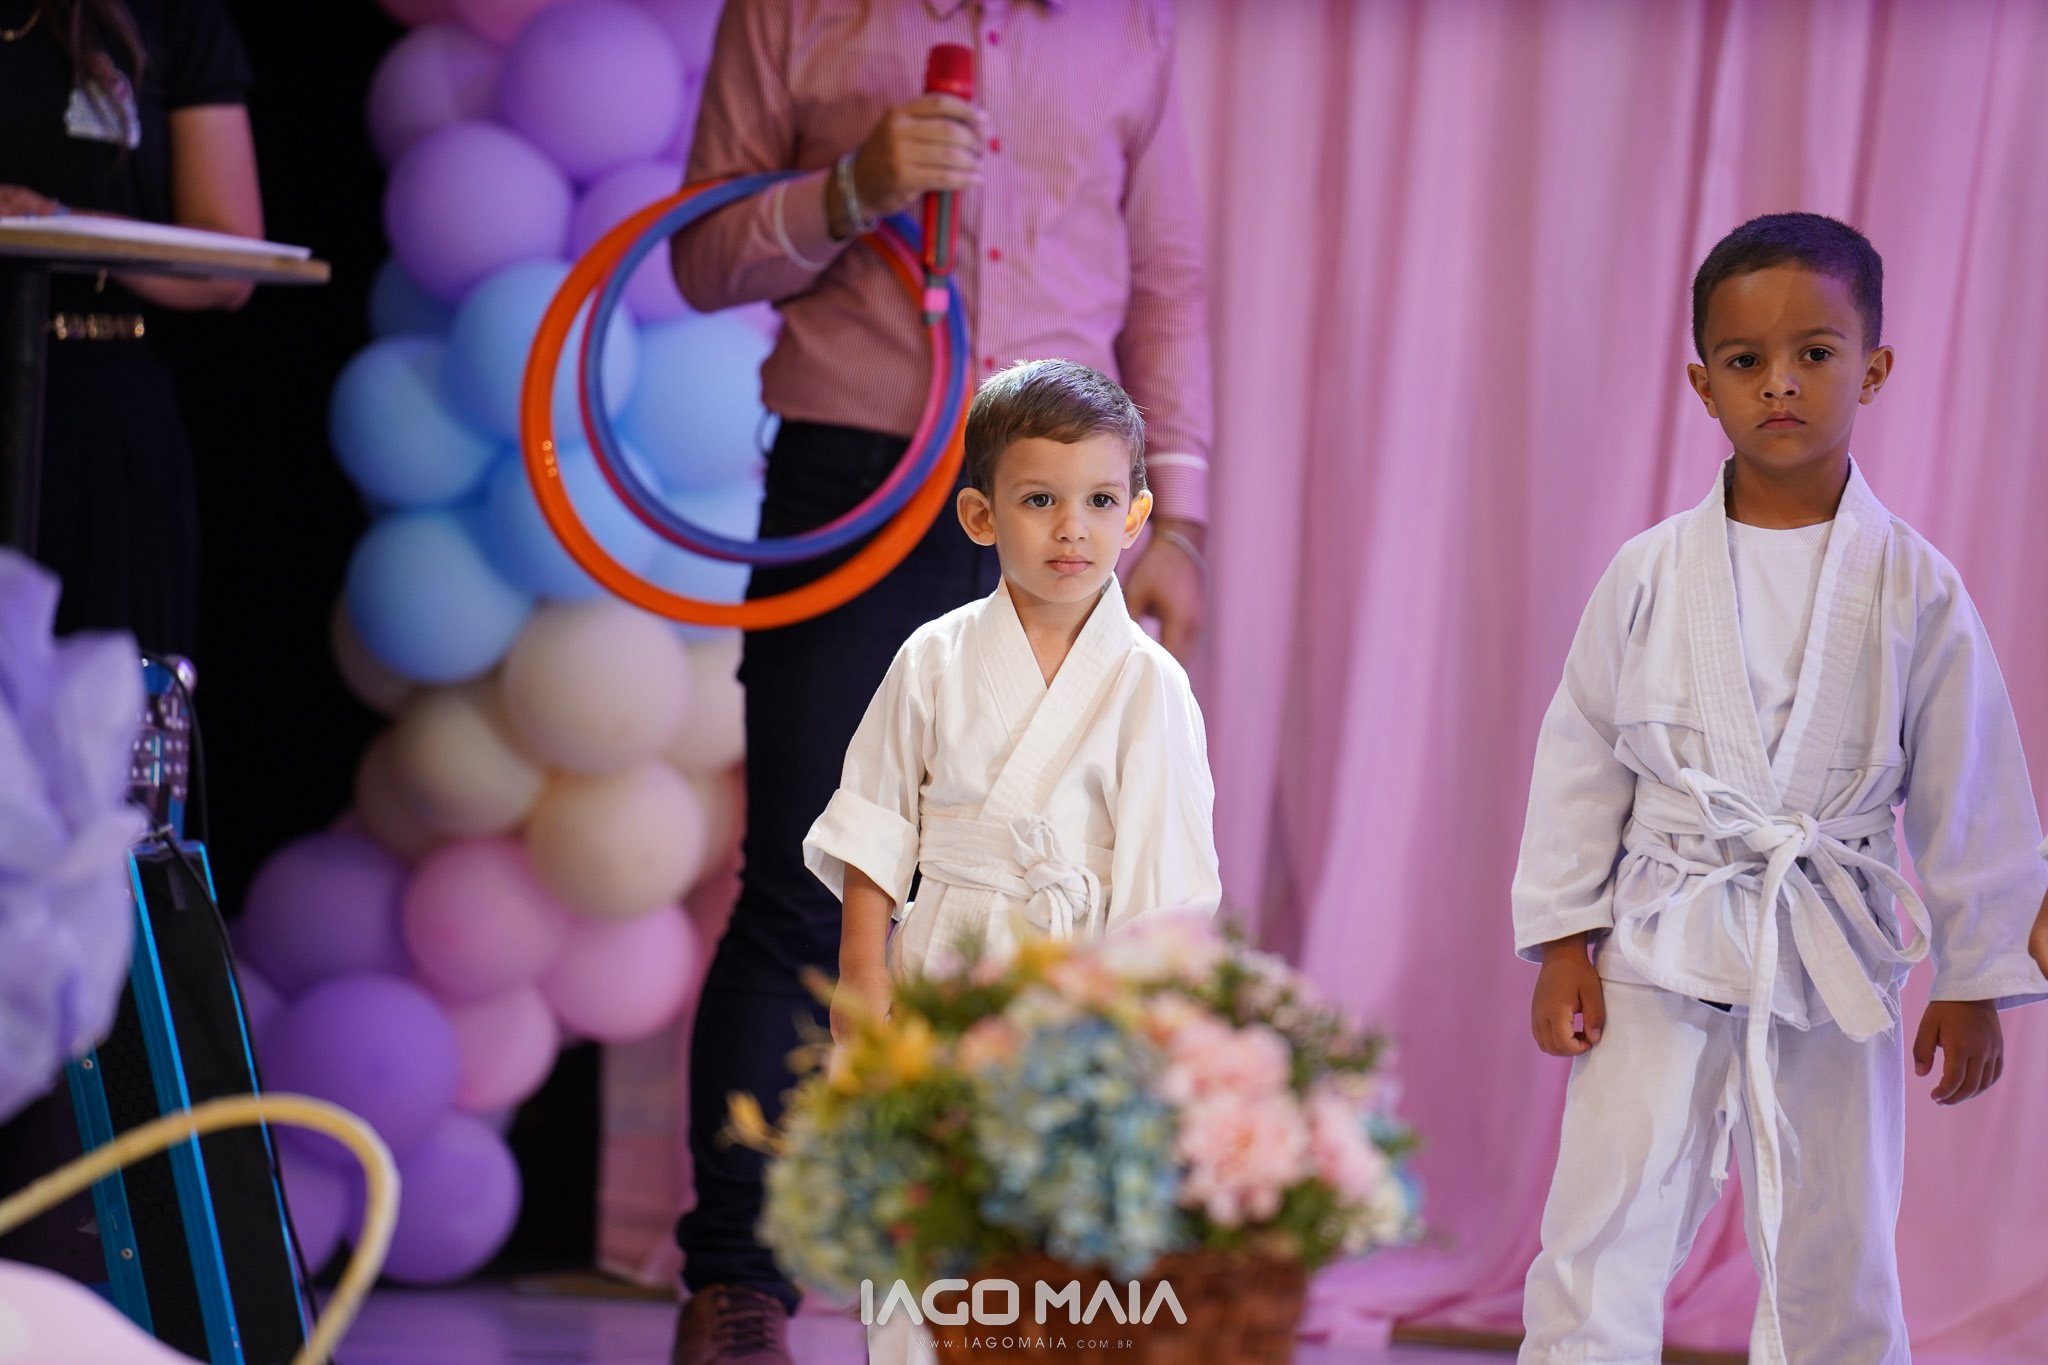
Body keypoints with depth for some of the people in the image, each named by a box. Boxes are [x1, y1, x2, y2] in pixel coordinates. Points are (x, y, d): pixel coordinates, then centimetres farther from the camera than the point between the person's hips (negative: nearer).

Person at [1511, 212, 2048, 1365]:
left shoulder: (1915, 589, -3)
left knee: (1837, 1270, 9)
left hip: (1833, 967, 0)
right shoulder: (1651, 574, -1)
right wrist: (1562, 941, 2)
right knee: (1601, 1246, -2)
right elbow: (1581, 755, 5)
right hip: (1663, 953, 0)